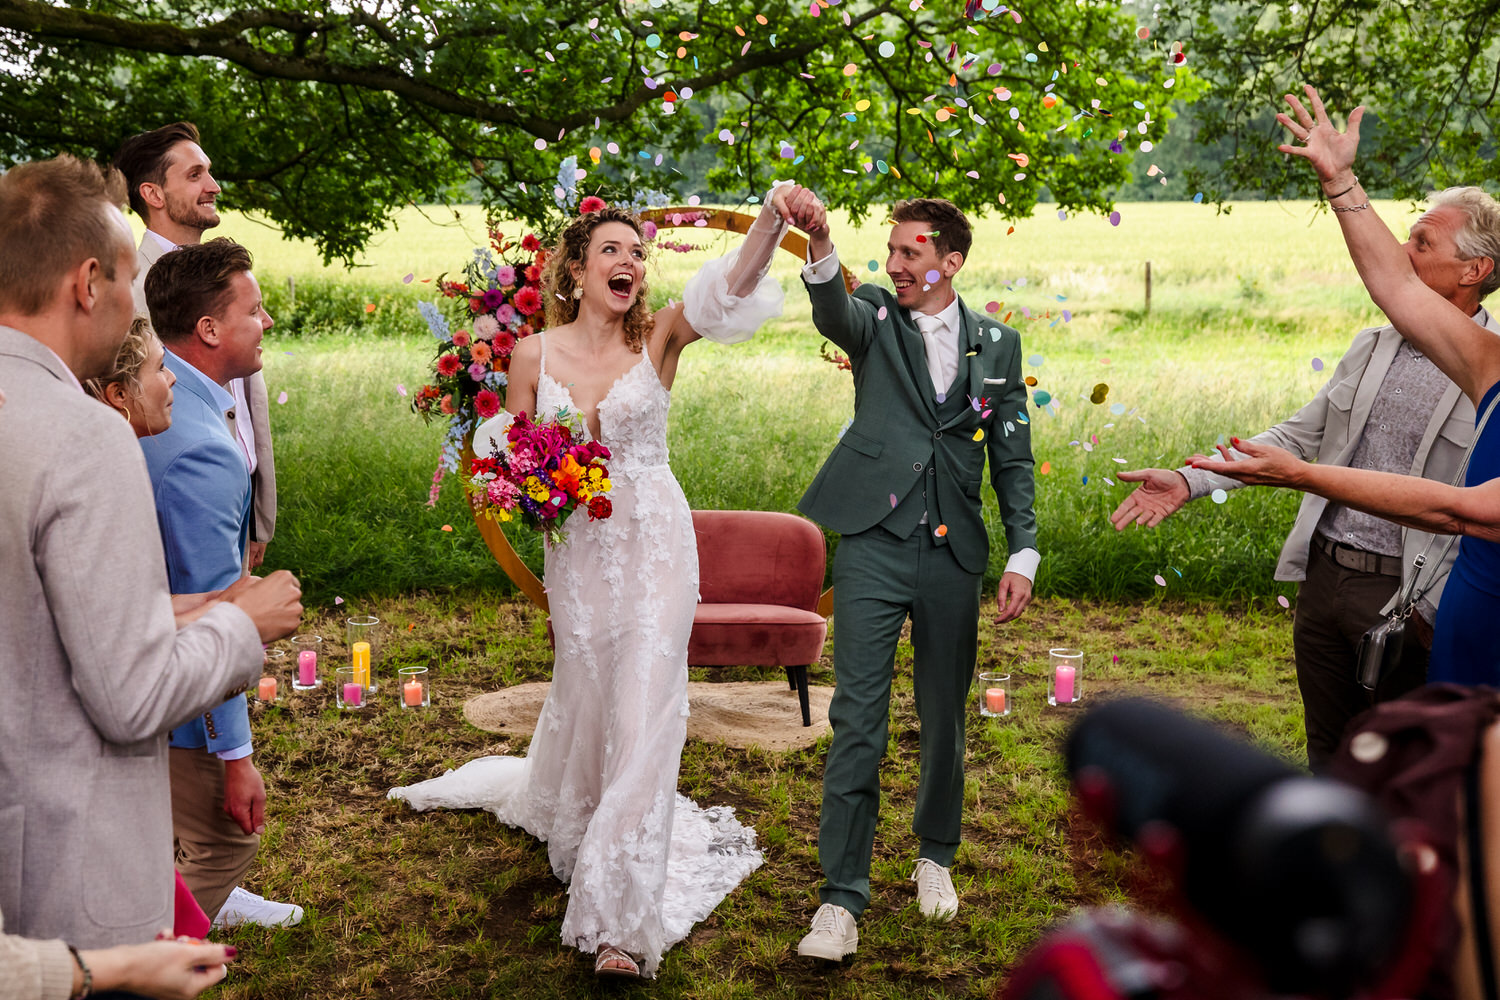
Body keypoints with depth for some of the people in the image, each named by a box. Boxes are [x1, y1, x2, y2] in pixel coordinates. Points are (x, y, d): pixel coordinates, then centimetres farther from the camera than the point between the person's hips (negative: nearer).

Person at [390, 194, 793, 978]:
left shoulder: (658, 338, -5)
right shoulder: (533, 354, 0)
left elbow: (735, 281, -22)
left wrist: (773, 216, -39)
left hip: (654, 541, -2)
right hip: (576, 545, 2)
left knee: (643, 708, -6)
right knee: (584, 696, 15)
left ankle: (622, 916, 2)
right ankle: (566, 818, 50)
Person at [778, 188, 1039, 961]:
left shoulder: (997, 344, 7)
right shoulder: (877, 319, 3)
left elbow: (1013, 459, 9)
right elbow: (833, 315, -21)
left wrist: (1023, 555, 2)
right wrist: (820, 246, -41)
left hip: (953, 555, 2)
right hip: (875, 545, -2)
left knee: (944, 720, 13)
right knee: (856, 722, -5)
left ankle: (935, 854, 36)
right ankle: (842, 898, 2)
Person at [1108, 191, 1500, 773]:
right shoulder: (1373, 345, 8)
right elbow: (1298, 436, 12)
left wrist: (1432, 608, -18)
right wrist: (1189, 480, 2)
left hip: (1405, 594, -5)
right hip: (1324, 574, 6)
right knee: (1328, 753, 19)